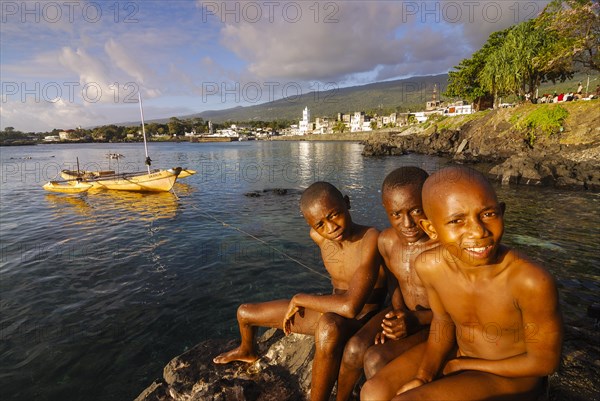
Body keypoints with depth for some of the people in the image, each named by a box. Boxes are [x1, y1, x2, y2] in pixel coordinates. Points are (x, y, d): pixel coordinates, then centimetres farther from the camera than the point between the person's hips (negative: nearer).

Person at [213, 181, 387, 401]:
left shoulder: (371, 239, -33)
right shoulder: (317, 234, -12)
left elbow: (350, 306, -42)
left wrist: (299, 299, -27)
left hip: (360, 320, -6)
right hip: (327, 312, 7)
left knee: (329, 326, -46)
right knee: (244, 312, 14)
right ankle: (247, 351, 50)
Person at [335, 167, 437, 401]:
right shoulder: (386, 241, -9)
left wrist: (415, 319, -26)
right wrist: (398, 313, -8)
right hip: (404, 314, 5)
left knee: (375, 359, -22)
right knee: (355, 348, -15)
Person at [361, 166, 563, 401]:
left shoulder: (532, 281, -32)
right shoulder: (429, 266, -19)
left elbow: (544, 362, -16)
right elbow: (443, 320, 0)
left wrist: (458, 364, -12)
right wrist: (424, 375, -14)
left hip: (514, 375, -3)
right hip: (458, 350, 4)